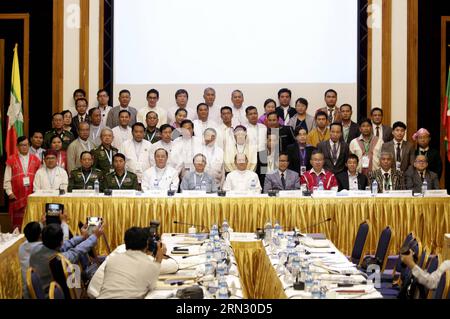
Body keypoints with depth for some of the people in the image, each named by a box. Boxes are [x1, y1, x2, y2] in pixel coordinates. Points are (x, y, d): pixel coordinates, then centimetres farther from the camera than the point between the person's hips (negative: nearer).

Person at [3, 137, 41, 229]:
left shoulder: (36, 160, 9)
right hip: (17, 197, -1)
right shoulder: (11, 160, 4)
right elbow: (7, 179, 3)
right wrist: (9, 192, -5)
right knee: (18, 222, 0)